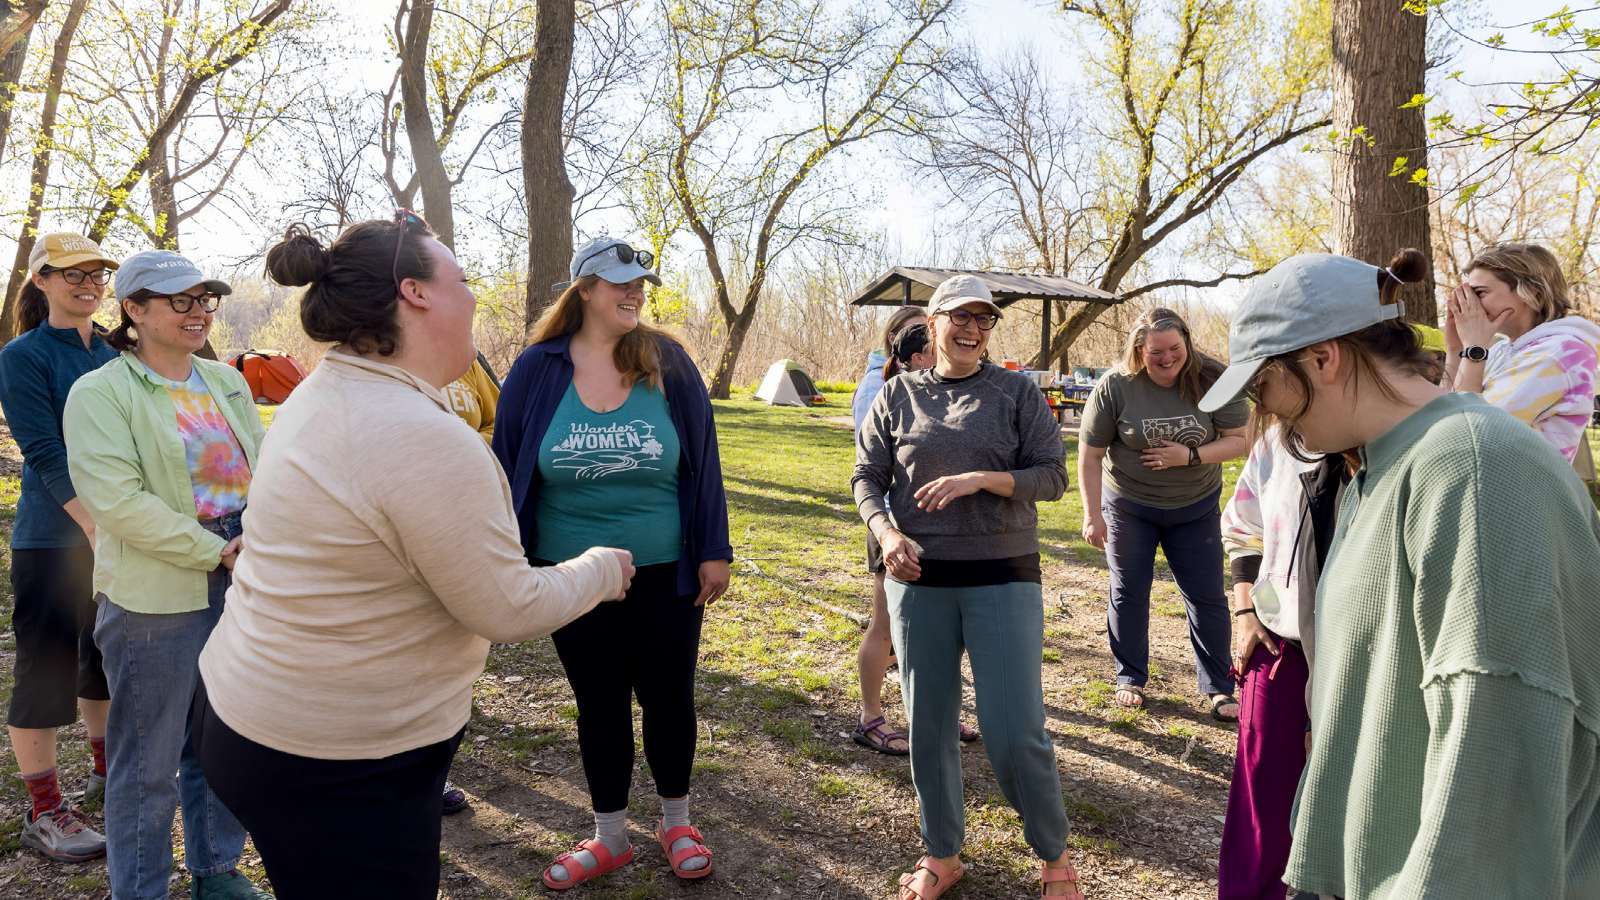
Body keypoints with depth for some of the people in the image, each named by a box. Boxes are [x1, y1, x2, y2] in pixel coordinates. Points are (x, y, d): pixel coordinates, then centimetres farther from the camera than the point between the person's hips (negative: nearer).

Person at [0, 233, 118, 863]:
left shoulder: (115, 354, 9)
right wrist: (98, 528, -24)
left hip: (118, 529, 6)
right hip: (54, 538, -6)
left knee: (109, 656, 16)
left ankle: (106, 770, 34)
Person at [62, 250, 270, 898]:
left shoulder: (228, 382, 12)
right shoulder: (100, 392, -7)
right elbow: (118, 500, -17)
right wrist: (216, 551, -16)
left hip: (240, 589, 6)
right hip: (156, 599, -6)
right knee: (149, 761, 5)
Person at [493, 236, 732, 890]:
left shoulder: (668, 364, -5)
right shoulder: (537, 370, -5)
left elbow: (702, 462, -2)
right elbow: (507, 470, 1)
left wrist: (713, 551, -4)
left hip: (665, 575, 0)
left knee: (667, 696, 13)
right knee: (599, 706, 14)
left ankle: (676, 823, 35)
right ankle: (610, 837, 33)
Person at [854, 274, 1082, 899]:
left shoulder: (1017, 391, 2)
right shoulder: (899, 393, 6)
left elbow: (1052, 474, -2)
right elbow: (867, 477, 6)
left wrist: (980, 478, -17)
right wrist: (886, 532, -12)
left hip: (1003, 577, -2)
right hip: (918, 577, 2)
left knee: (1015, 731, -2)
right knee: (929, 724, 10)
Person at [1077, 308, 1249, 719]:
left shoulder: (1211, 380, -14)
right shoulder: (1115, 387, -17)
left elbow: (1240, 440, -9)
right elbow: (1090, 456, -12)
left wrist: (1190, 457, -24)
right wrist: (1092, 515, -13)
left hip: (1196, 507, 1)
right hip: (1128, 505, -1)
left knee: (1207, 597, 5)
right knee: (1128, 593, 9)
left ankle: (1219, 688, 18)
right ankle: (1130, 677, 26)